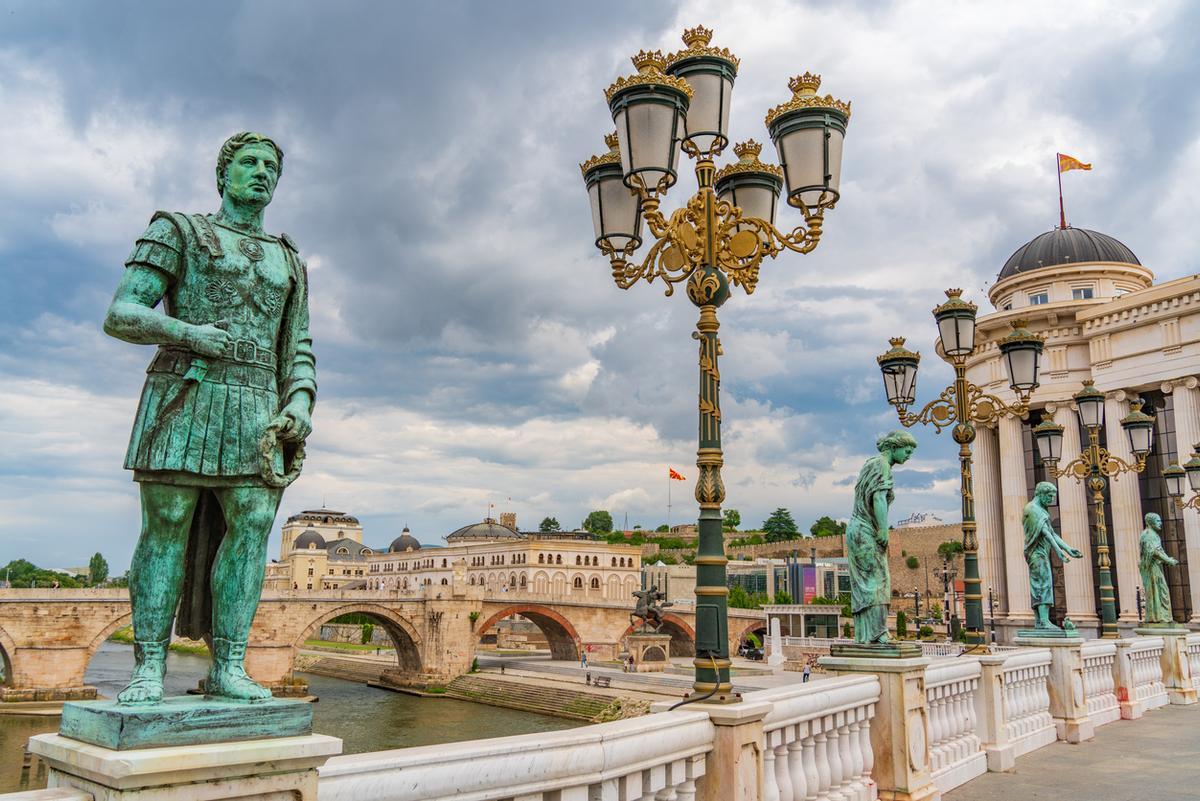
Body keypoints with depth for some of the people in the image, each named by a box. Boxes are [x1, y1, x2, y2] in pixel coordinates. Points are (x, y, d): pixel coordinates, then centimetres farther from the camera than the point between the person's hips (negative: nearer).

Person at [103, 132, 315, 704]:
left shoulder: (288, 262, 22)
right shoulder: (179, 232, 8)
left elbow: (297, 351, 17)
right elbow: (119, 317, -1)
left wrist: (301, 401, -3)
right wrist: (188, 335, -18)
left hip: (255, 411, 4)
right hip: (184, 399, -3)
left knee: (251, 529, -8)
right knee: (166, 530, -5)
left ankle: (227, 668, -5)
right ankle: (149, 671, -1)